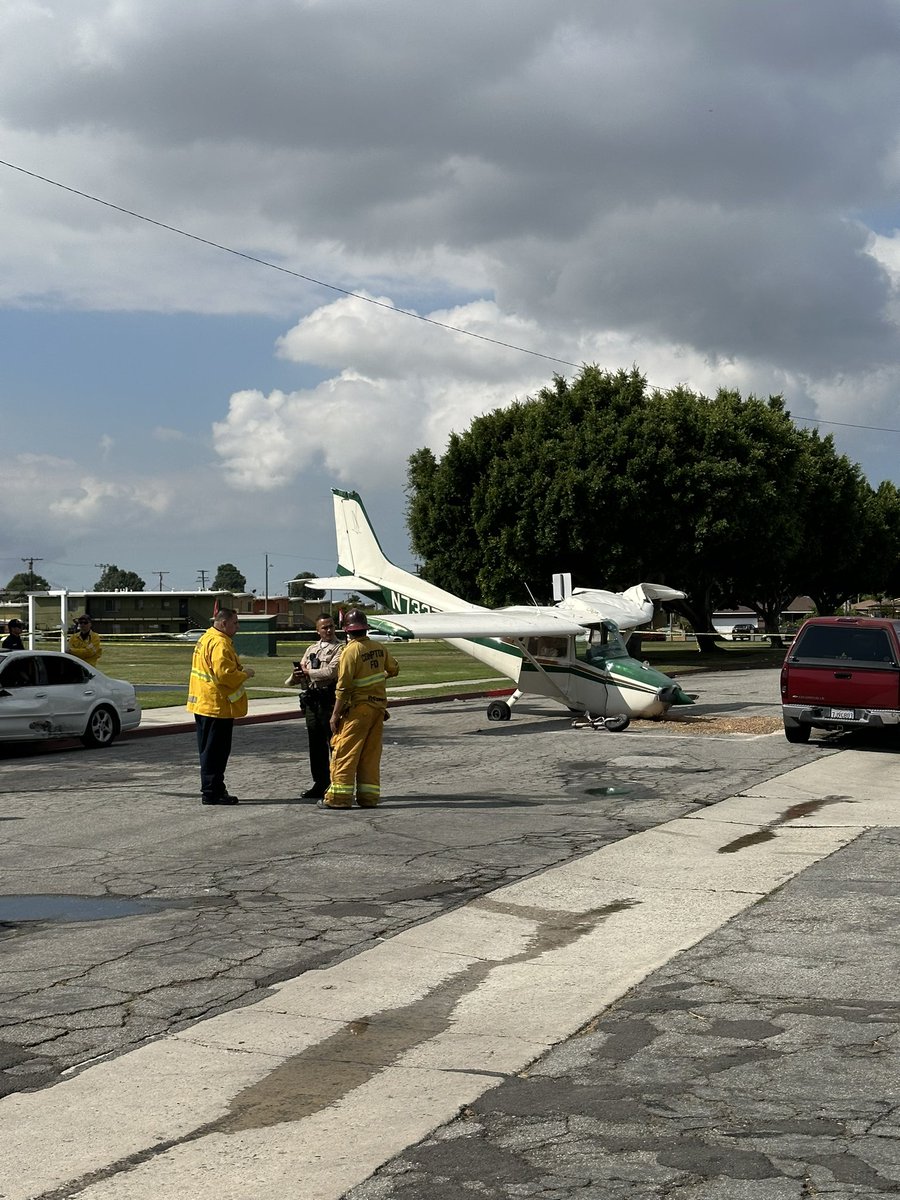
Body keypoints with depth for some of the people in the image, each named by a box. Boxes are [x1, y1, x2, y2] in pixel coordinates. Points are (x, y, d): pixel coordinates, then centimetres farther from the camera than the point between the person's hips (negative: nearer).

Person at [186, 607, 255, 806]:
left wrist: (239, 670, 14)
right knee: (215, 751, -5)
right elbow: (225, 674, -25)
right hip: (217, 705, -11)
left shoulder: (206, 639, 17)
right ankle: (212, 792, -3)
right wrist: (245, 674, -10)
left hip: (203, 704, 11)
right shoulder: (220, 643, -18)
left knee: (209, 750, 15)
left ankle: (213, 789, 22)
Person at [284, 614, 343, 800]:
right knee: (316, 745, 12)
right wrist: (295, 676, -7)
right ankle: (320, 784, 21)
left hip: (329, 700, -7)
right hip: (311, 700, 7)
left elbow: (331, 672, -18)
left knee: (334, 744, -4)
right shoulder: (312, 649, 19)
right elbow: (300, 671, 17)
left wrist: (308, 672, -8)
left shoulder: (339, 649, -4)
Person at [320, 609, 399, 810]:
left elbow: (344, 686, -15)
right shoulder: (379, 648, 5)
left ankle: (339, 797, -3)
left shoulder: (351, 651, -14)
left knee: (344, 752, -2)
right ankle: (368, 797, 11)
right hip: (379, 706, 6)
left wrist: (335, 714, -10)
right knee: (371, 754, 10)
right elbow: (393, 668, 22)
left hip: (358, 708, -6)